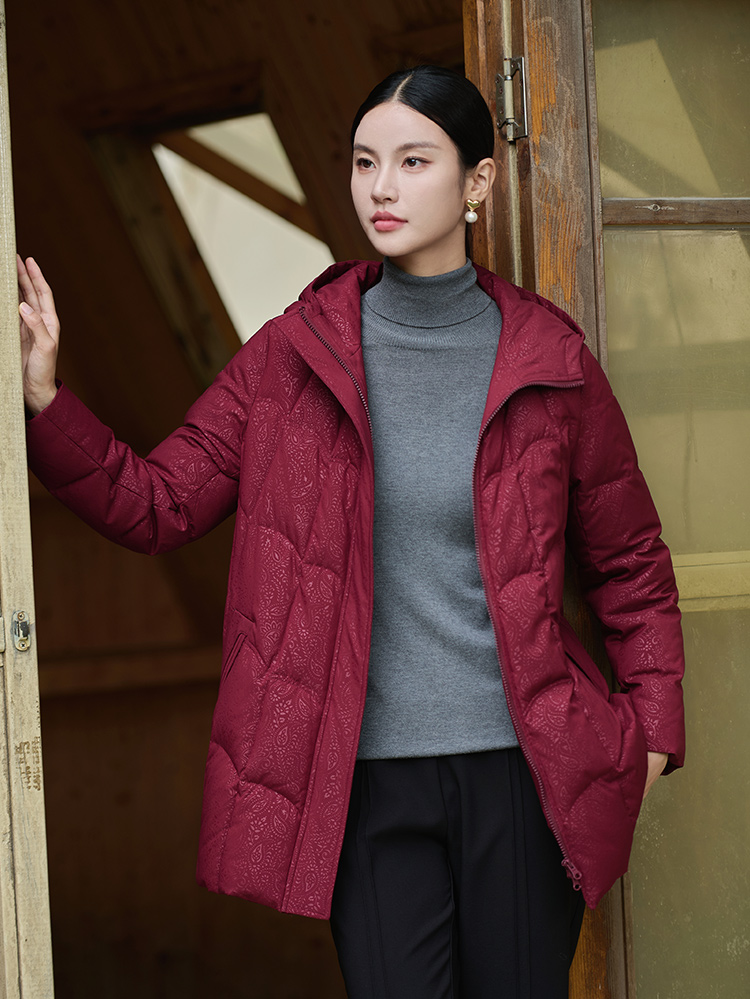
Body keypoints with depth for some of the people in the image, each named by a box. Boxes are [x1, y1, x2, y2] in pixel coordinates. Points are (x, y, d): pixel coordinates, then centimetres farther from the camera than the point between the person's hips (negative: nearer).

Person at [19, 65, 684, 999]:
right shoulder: (295, 355, 3)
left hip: (521, 772, 0)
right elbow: (155, 502, 1)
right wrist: (41, 397, -12)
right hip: (364, 776, 0)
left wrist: (652, 727, 4)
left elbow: (629, 562, 11)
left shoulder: (547, 361, 2)